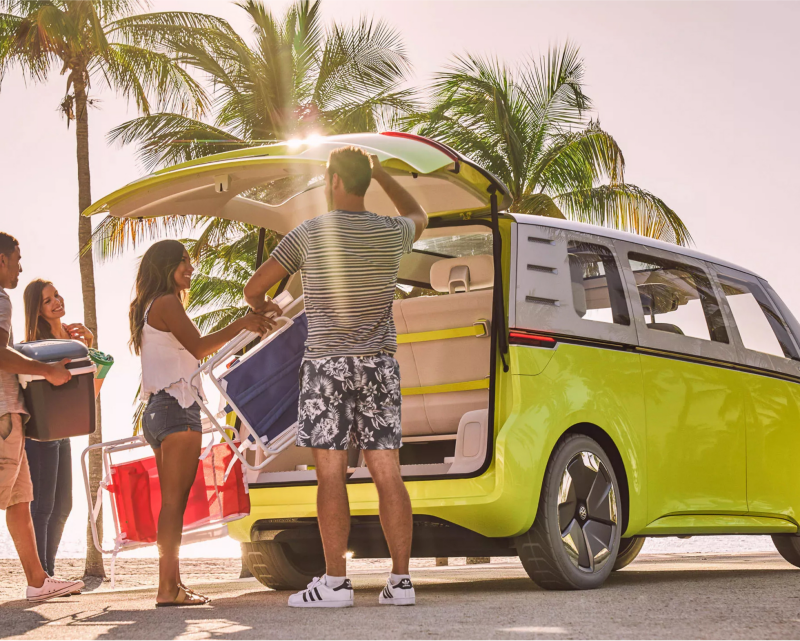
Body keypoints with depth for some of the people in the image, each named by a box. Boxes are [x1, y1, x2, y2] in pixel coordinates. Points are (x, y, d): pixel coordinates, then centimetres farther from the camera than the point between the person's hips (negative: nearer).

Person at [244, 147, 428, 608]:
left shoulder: (309, 234, -3)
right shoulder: (392, 233, 5)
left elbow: (254, 290, 5)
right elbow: (418, 215, 32)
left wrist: (263, 308, 28)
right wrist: (380, 173, 39)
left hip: (328, 365, -3)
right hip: (380, 364, 3)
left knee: (332, 474, -3)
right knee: (388, 474, 3)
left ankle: (335, 582, -5)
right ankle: (401, 579, 2)